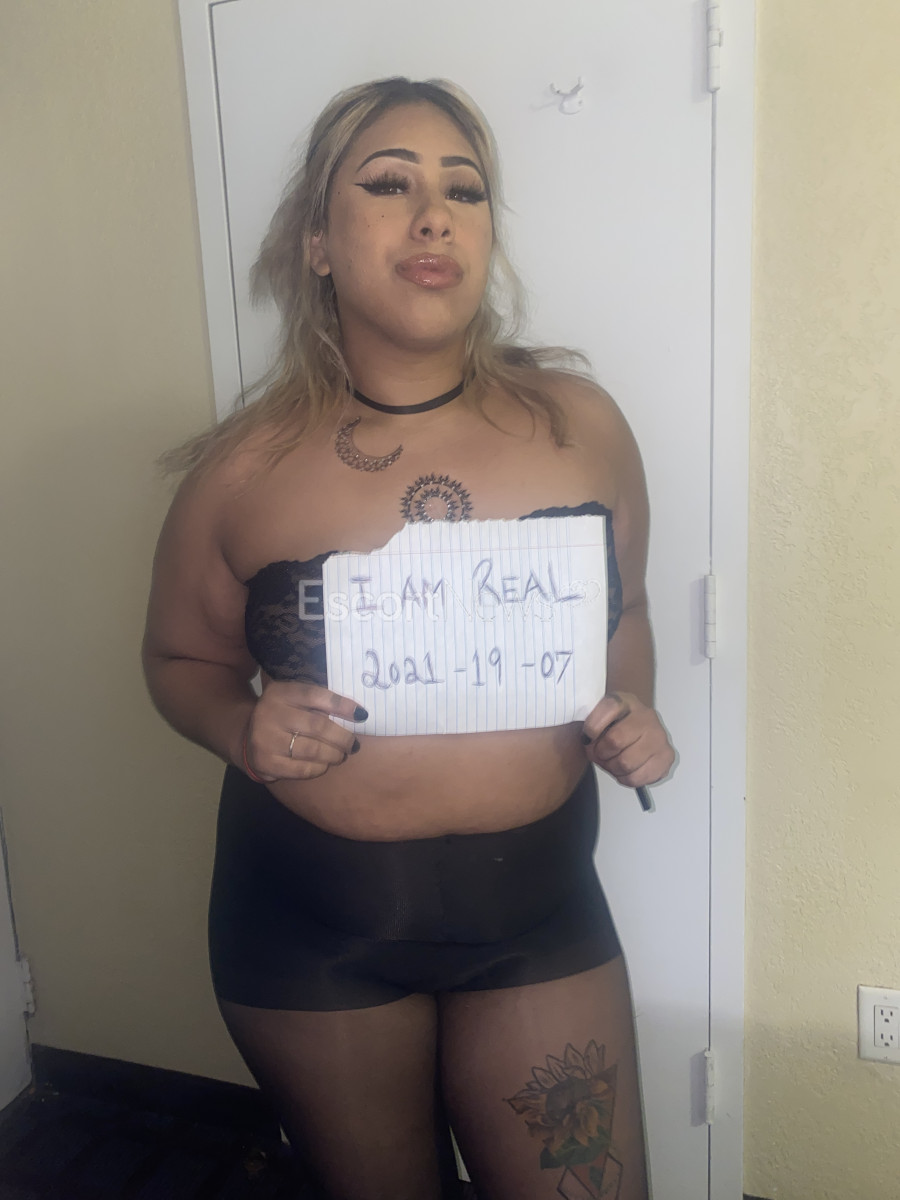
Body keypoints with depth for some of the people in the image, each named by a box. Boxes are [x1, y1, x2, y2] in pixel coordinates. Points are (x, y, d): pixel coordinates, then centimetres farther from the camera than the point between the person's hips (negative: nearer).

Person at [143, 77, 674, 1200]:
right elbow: (183, 659, 4)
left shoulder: (578, 424, -6)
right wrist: (243, 730, -17)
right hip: (310, 928, 0)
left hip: (537, 909, 1)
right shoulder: (244, 467, -10)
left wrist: (634, 710, -10)